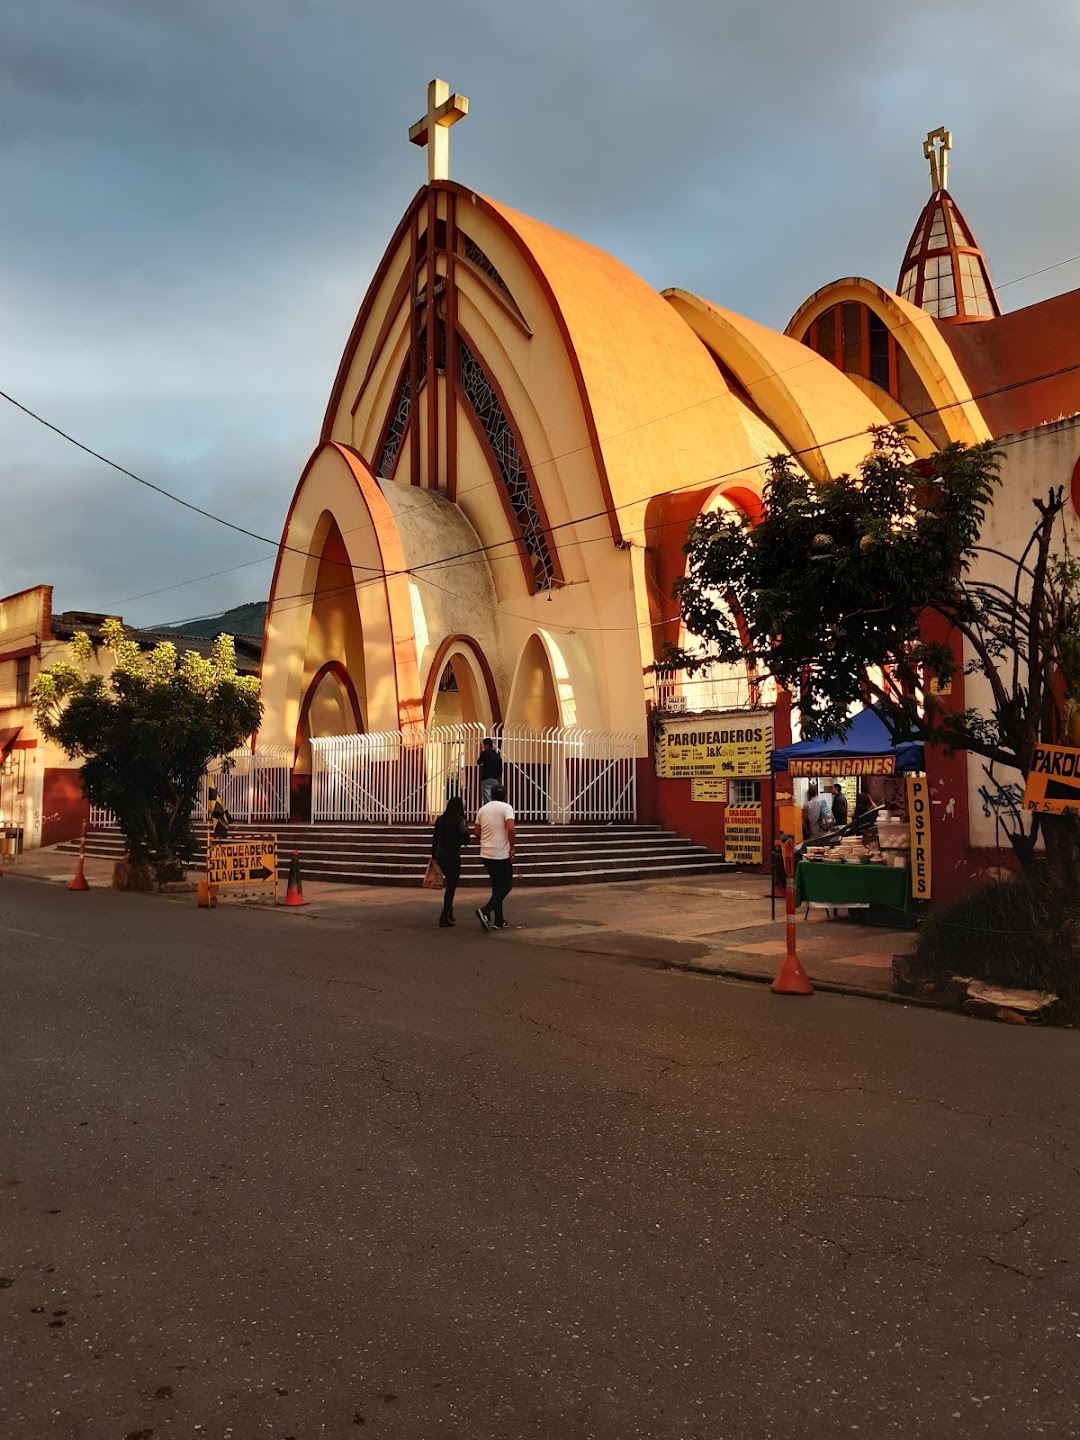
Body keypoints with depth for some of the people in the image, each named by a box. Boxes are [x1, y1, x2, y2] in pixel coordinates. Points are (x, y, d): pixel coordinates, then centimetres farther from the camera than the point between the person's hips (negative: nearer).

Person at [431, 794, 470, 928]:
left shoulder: (440, 819, 5)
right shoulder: (459, 820, -12)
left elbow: (435, 838, 10)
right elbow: (466, 837, -24)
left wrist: (433, 856, 18)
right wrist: (462, 841, 0)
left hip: (440, 856, 6)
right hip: (453, 856, -6)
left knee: (450, 883, 22)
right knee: (451, 886, 2)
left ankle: (449, 912, 26)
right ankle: (445, 916, -2)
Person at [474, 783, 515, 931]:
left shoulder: (482, 809, 10)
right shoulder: (506, 808, -8)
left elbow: (477, 832, 12)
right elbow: (510, 828, -20)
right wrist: (512, 848, -11)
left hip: (486, 854, 6)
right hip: (502, 854, -6)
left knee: (497, 886, 15)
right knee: (506, 886, 3)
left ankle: (499, 921, 15)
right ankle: (486, 910, -16)